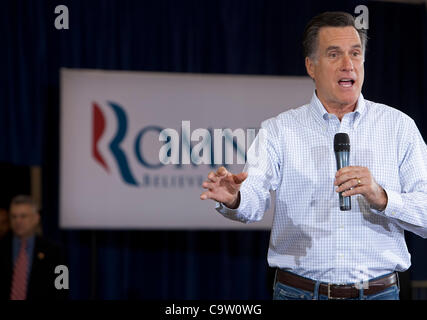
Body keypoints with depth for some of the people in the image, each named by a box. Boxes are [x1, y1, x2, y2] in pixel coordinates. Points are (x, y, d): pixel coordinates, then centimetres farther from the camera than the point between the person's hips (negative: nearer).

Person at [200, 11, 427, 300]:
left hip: (378, 292, 1)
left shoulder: (398, 126, 4)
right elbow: (253, 202, -13)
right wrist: (233, 199, -36)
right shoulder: (280, 130, 3)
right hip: (298, 292, 0)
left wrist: (381, 197, -20)